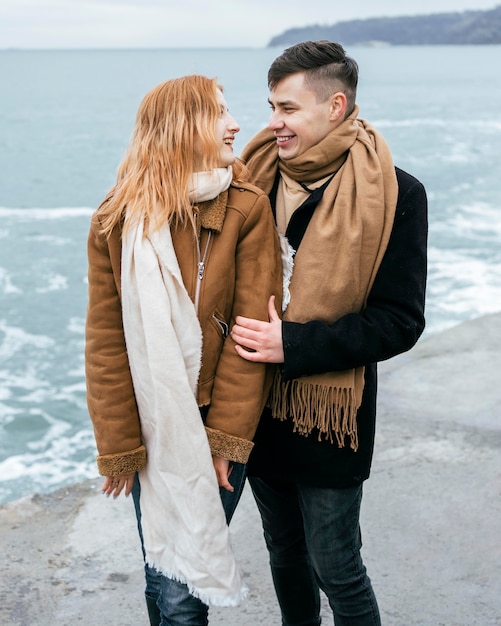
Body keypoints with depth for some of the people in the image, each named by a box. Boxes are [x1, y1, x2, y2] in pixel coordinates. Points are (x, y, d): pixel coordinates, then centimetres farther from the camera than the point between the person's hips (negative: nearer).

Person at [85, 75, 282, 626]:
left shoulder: (247, 210, -8)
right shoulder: (117, 221, -5)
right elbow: (106, 341, -3)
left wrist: (226, 435, -11)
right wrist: (119, 446, -4)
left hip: (215, 424, -1)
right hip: (150, 427, 1)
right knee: (160, 579, 12)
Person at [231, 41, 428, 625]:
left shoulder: (393, 194, -14)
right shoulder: (258, 177, 1)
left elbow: (399, 321, -16)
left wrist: (294, 345, -23)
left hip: (329, 415, -5)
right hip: (259, 407, 5)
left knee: (336, 569, 7)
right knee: (284, 552, 22)